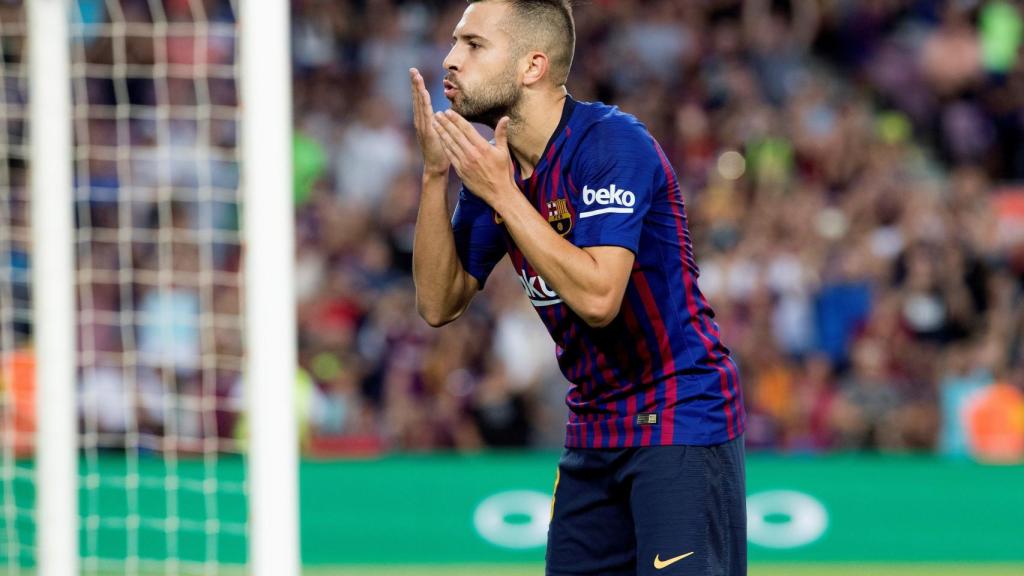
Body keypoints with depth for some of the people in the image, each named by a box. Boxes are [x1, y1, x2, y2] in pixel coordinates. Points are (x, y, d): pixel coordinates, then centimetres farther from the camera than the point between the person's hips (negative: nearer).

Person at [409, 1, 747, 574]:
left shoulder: (613, 143, -18)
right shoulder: (494, 162, 6)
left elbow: (597, 297, -28)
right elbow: (439, 304, 4)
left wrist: (502, 193, -23)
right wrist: (436, 175, -6)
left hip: (681, 420, -8)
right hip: (594, 434, 8)